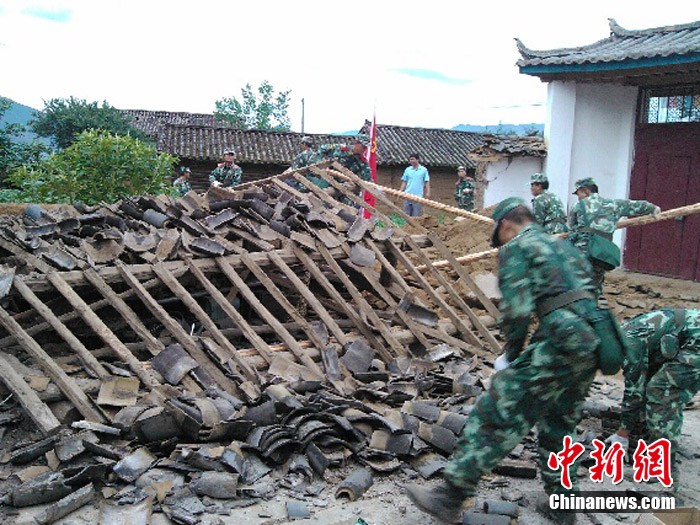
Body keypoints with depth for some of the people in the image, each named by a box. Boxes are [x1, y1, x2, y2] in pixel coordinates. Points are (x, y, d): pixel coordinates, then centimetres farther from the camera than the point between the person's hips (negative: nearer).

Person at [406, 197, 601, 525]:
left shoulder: (515, 248, 1)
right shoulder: (564, 246, 25)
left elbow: (516, 309, -11)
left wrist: (511, 354, 5)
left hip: (560, 340, -8)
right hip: (592, 342, 9)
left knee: (495, 416, -4)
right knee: (559, 424, 24)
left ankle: (449, 497, 0)